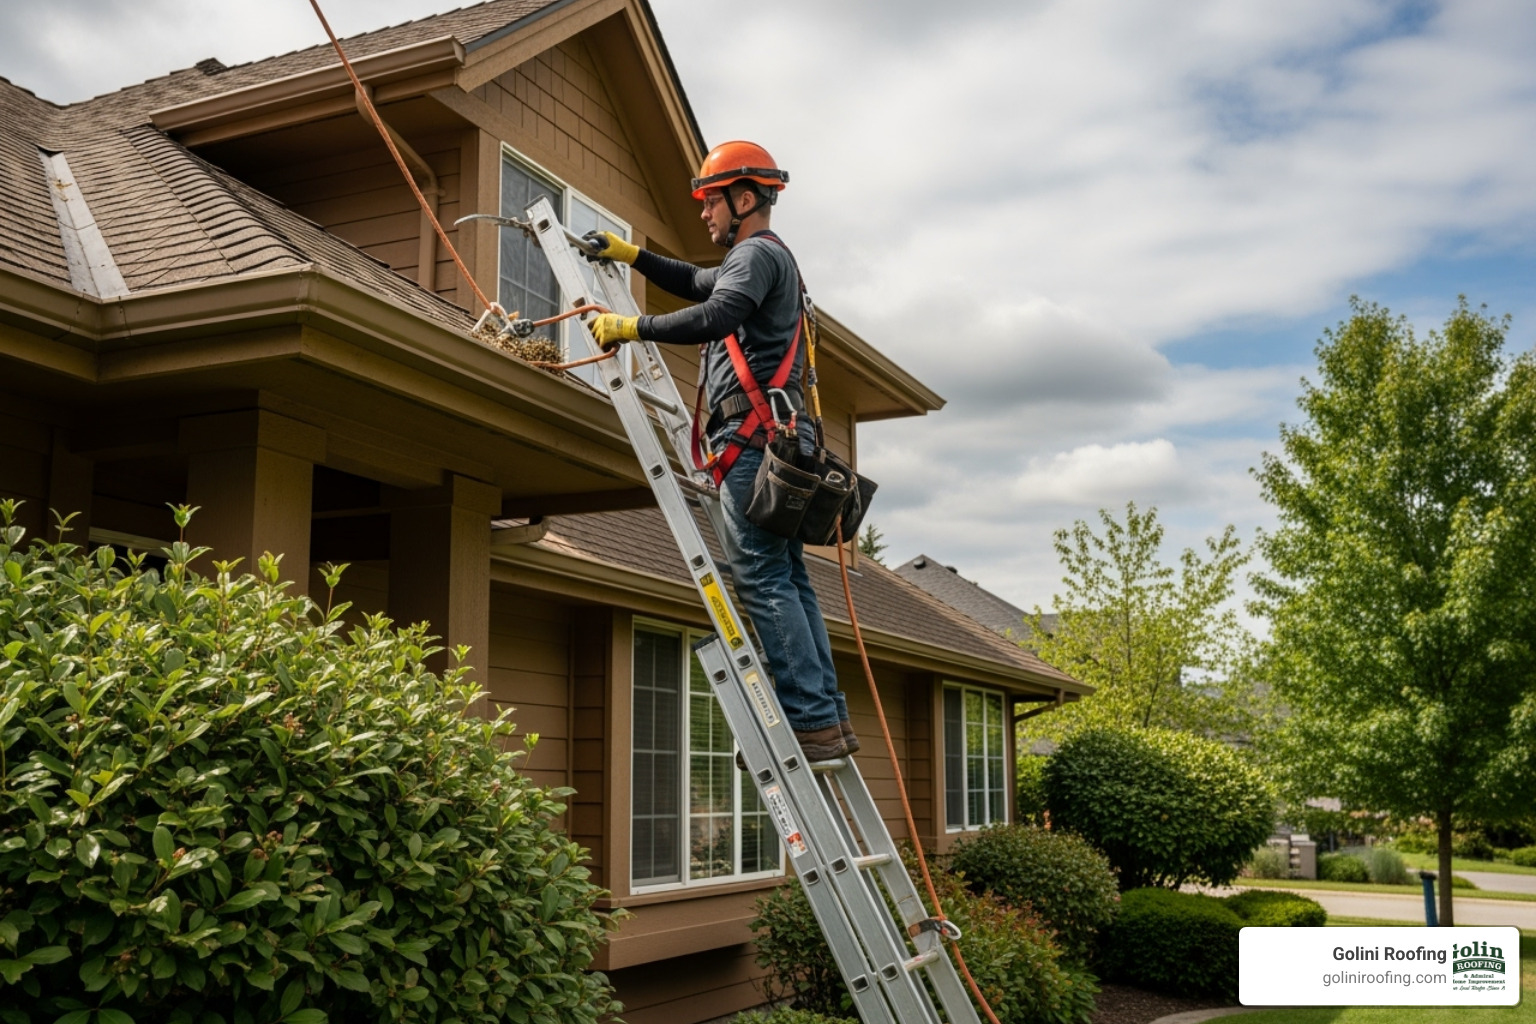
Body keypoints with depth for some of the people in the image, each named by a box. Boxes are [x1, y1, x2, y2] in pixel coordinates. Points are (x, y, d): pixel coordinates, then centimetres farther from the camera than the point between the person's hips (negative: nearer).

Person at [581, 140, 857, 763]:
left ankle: (812, 721, -15)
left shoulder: (758, 252, -4)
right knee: (787, 578, 8)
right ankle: (829, 717, 7)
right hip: (778, 437, 10)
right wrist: (628, 254, 34)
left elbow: (716, 315, -23)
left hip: (753, 433, -10)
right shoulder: (765, 258, 29)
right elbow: (692, 283, 43)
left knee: (762, 577, -13)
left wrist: (632, 328, -17)